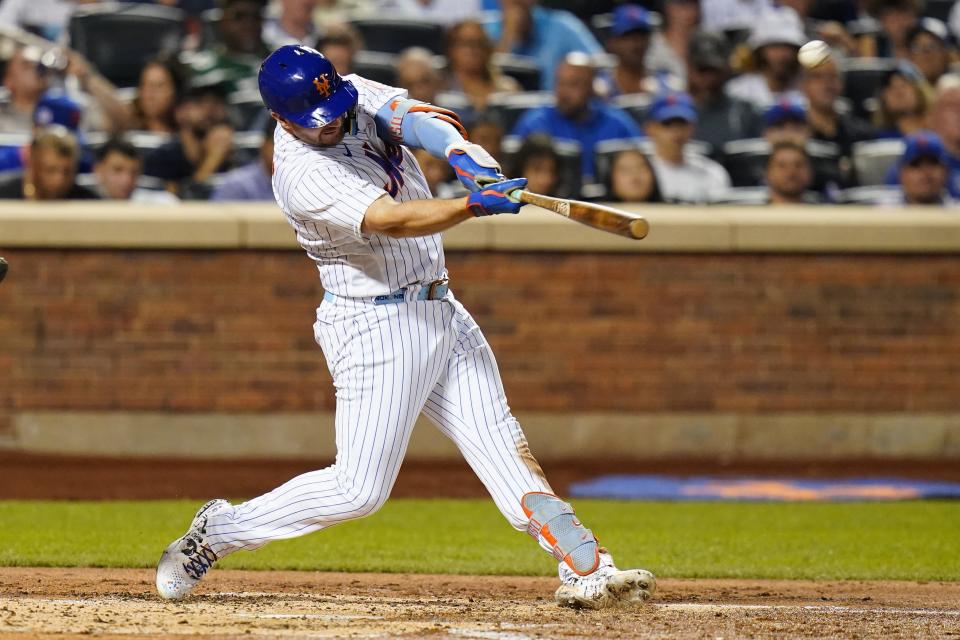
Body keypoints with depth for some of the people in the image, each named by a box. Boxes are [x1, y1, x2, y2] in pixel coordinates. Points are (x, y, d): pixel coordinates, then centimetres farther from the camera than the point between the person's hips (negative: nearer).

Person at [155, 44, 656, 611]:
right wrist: (473, 206, -49)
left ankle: (587, 570, -1)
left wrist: (469, 160, -36)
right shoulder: (303, 175, -23)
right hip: (376, 326, -8)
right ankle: (219, 531, 7)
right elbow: (391, 220, -35)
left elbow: (420, 118, -15)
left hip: (441, 310, 8)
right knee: (360, 489, -8)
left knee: (501, 445, 3)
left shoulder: (358, 96, 0)